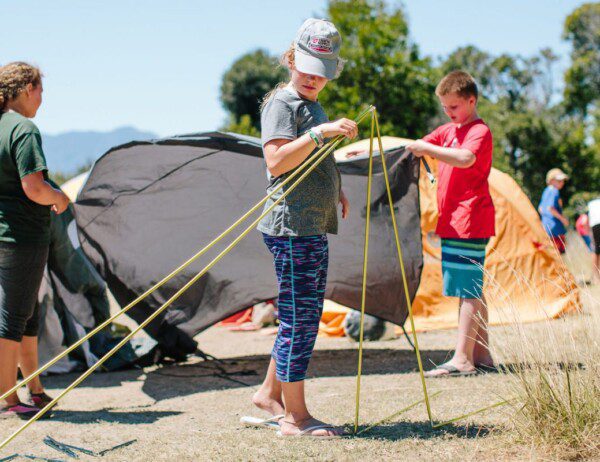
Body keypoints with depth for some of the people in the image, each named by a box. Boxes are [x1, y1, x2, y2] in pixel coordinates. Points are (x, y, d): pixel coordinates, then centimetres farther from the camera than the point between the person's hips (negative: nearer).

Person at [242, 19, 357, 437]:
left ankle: (270, 394, 26)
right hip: (293, 227, -10)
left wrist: (335, 190, 18)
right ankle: (296, 417, -1)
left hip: (314, 228, 10)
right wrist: (320, 133, -28)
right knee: (299, 319, -7)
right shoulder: (282, 103, -9)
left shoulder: (313, 106, 21)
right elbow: (276, 161, -22)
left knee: (304, 318, 15)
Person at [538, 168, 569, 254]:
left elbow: (540, 209, 21)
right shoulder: (554, 191, -13)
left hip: (546, 226, 10)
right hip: (555, 227, -10)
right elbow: (550, 208, -23)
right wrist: (562, 218, -17)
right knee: (559, 251, -8)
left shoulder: (546, 191, 16)